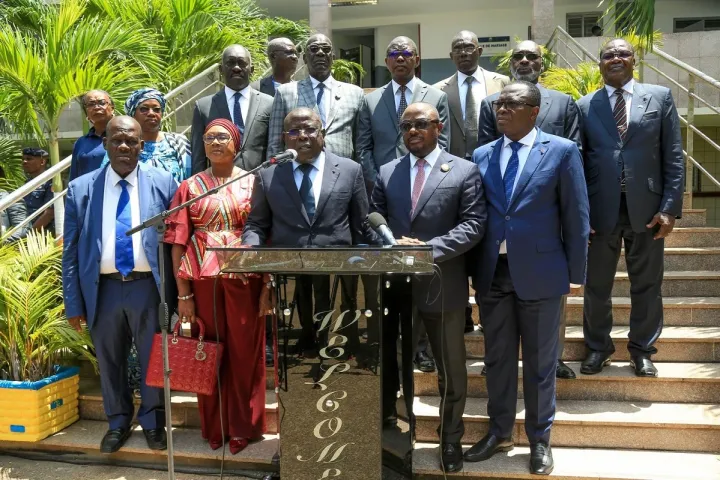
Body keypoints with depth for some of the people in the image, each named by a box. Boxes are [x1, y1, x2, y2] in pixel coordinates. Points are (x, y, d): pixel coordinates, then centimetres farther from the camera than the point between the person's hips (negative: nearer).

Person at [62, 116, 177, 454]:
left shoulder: (163, 183, 0)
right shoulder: (80, 189, 3)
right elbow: (70, 250, 4)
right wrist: (73, 302, 1)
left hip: (149, 287, -1)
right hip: (104, 288, 2)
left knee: (153, 359, 10)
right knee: (109, 361, 15)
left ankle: (152, 422, 32)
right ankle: (118, 422, 37)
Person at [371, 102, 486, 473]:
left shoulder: (464, 171, -1)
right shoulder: (386, 173, 10)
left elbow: (473, 224, -10)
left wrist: (431, 248, -21)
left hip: (443, 286, -2)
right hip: (396, 283, 3)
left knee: (451, 371, 13)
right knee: (392, 365, 12)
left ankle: (450, 439, 33)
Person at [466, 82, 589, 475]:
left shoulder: (562, 151, -2)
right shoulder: (482, 156, 8)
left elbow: (576, 216, -2)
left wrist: (576, 272, -3)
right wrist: (471, 268, 4)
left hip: (539, 272, -3)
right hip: (492, 272, 3)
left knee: (539, 361, 10)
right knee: (497, 358, 14)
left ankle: (539, 440, 26)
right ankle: (499, 432, 31)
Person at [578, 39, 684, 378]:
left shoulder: (660, 97, 5)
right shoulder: (585, 106, 6)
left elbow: (673, 157, 2)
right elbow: (578, 160, 3)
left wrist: (670, 207, -6)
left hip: (646, 208, 0)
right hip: (600, 209, 0)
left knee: (647, 285, 10)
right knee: (596, 285, 10)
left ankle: (642, 350, 26)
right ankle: (597, 347, 27)